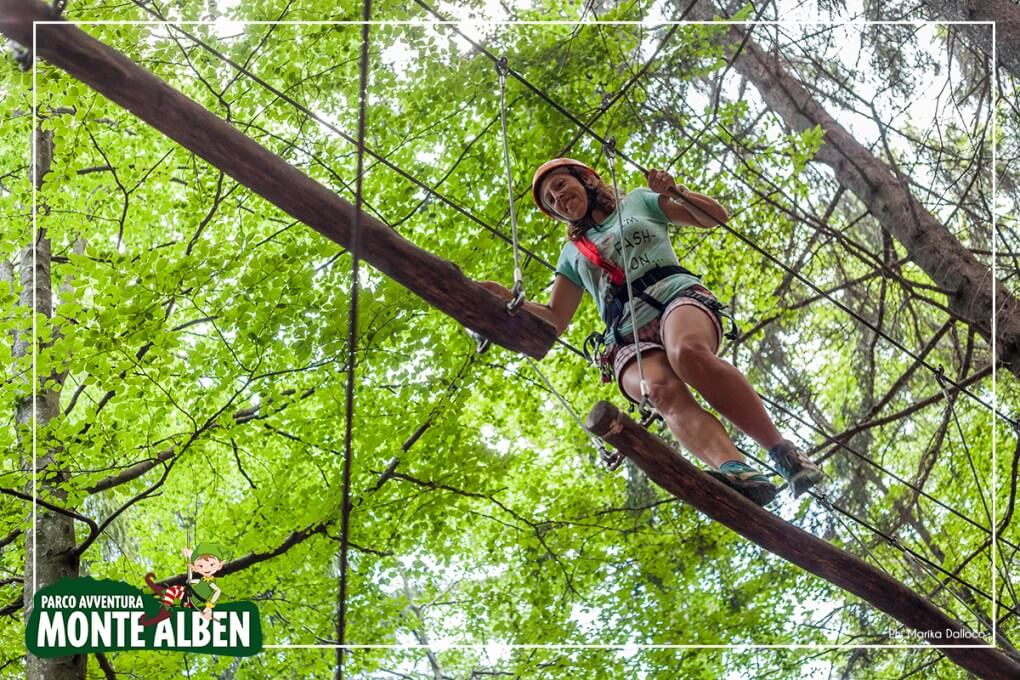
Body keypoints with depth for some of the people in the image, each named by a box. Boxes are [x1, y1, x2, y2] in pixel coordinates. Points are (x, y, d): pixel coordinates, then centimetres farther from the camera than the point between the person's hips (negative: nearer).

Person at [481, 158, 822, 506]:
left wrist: (676, 193, 3)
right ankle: (736, 472, -62)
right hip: (628, 338, 1)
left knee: (688, 353, -40)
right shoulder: (572, 254, 31)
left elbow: (715, 216, 22)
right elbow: (554, 320, 24)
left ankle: (782, 451, -40)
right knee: (662, 389, -36)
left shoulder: (638, 201, 25)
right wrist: (507, 300, 8)